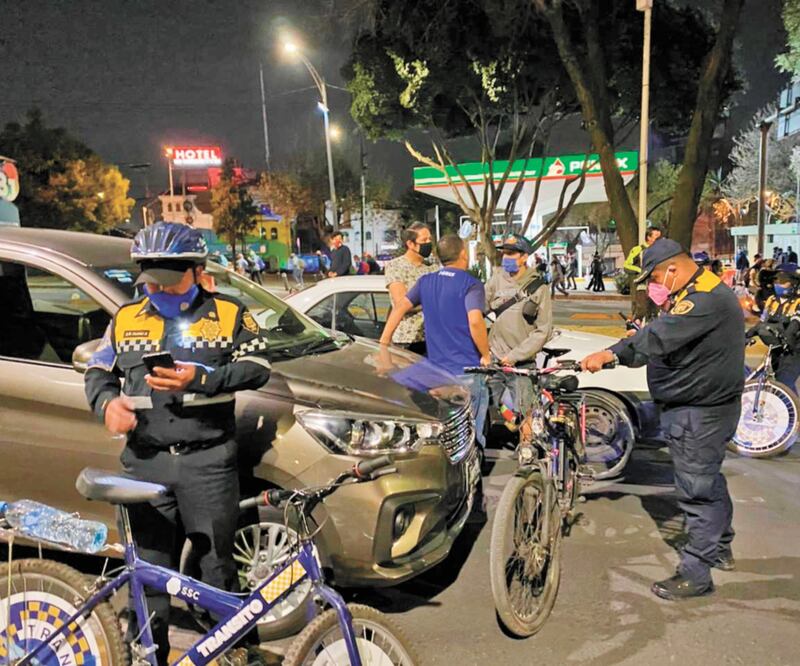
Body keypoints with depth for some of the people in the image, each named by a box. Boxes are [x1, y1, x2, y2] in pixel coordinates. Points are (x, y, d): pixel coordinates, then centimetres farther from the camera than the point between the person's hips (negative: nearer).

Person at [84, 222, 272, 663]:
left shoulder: (229, 314, 3)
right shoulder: (126, 319, 13)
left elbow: (256, 367, -4)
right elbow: (98, 372, 18)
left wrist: (200, 379, -17)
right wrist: (107, 402, -3)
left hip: (208, 462, -3)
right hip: (145, 464, 3)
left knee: (217, 564, 6)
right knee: (149, 569, 12)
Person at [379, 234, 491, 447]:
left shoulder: (426, 281, 9)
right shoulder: (471, 284, -9)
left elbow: (401, 307, 5)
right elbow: (475, 321, -23)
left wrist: (383, 342, 10)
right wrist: (485, 355, -11)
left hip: (436, 369, 5)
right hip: (467, 370, -5)